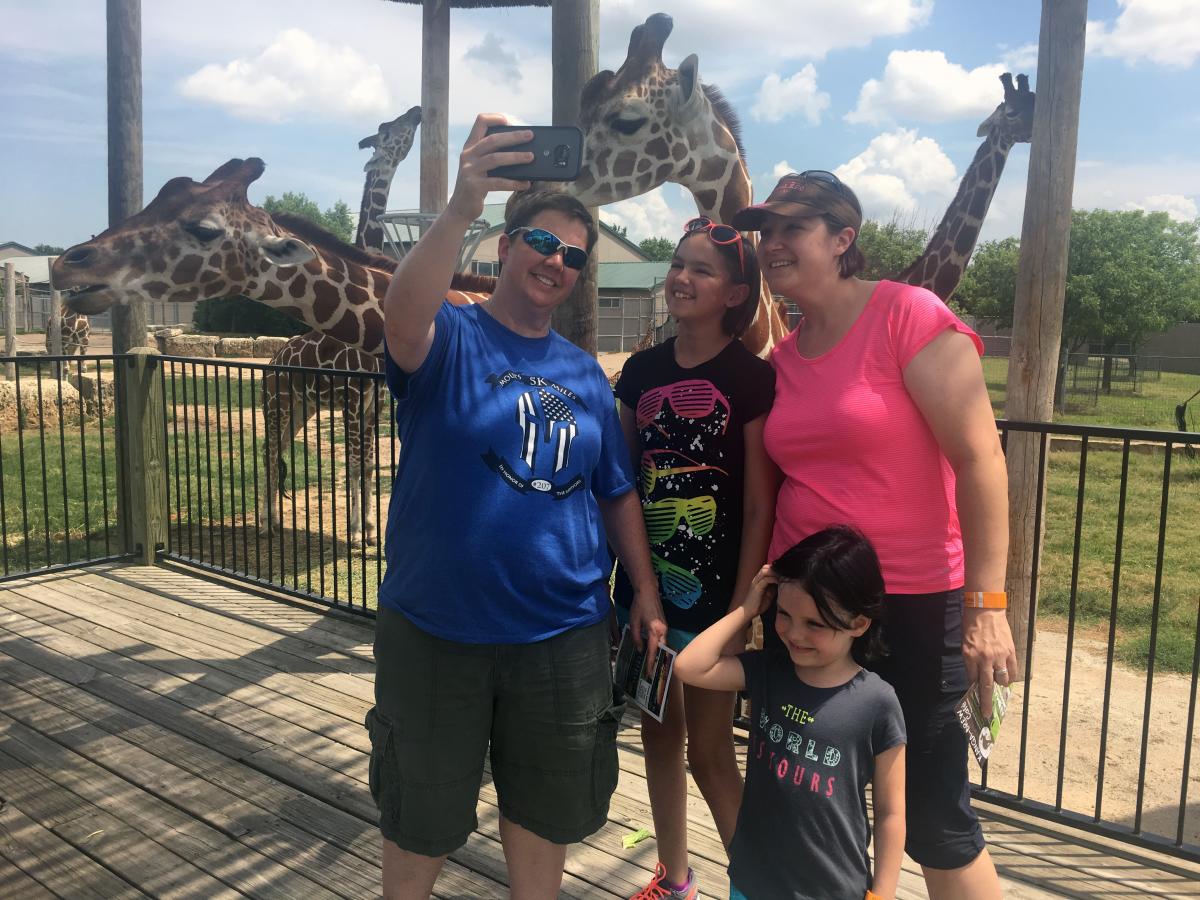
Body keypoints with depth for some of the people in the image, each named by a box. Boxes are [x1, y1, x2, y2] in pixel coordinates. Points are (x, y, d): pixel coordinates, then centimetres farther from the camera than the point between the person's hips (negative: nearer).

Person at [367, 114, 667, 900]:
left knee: (547, 806, 19)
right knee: (422, 815, 14)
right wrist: (463, 207, -44)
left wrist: (646, 591, 6)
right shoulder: (450, 339, -6)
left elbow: (617, 492, 12)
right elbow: (403, 316, -31)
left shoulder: (585, 374, 7)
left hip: (563, 632, 4)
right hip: (436, 630, -3)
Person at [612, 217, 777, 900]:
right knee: (659, 734, 17)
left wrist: (741, 607, -13)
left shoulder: (753, 378, -10)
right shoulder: (642, 371, 5)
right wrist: (617, 585, 8)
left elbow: (760, 505, -11)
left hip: (712, 592, -5)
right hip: (645, 583, 6)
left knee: (710, 752, 3)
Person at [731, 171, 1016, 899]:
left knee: (934, 819, 5)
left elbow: (980, 459, -16)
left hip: (913, 605, -6)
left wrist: (986, 604, -19)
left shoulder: (909, 315, -12)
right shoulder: (782, 356, 7)